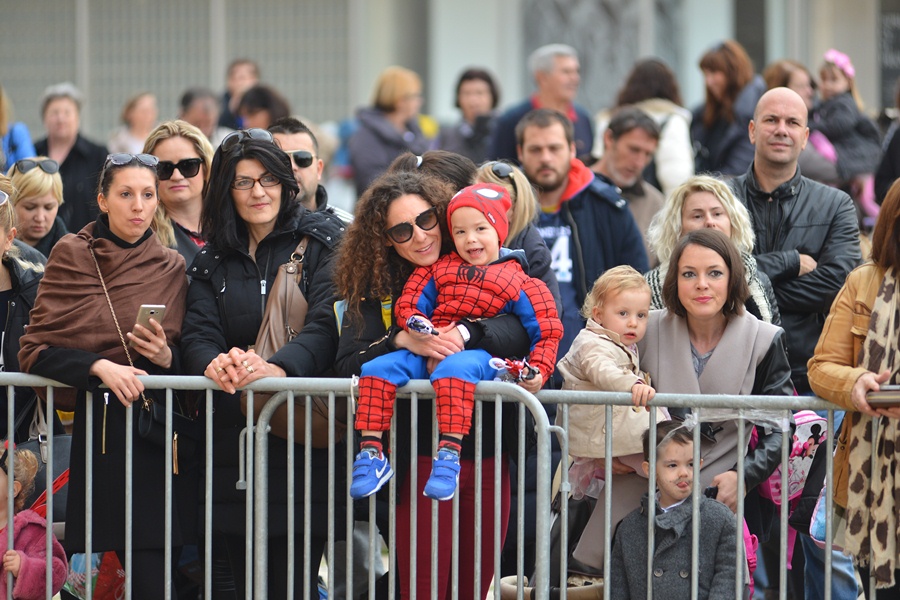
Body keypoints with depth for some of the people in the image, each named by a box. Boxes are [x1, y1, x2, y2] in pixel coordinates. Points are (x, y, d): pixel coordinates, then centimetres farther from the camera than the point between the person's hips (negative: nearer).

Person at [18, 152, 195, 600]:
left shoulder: (172, 268, 10)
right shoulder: (71, 257, 4)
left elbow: (188, 362, 14)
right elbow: (33, 350, -1)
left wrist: (166, 357, -8)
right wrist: (99, 366, -15)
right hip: (95, 430, -2)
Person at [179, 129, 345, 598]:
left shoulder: (321, 242, 3)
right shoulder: (213, 260, 16)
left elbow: (329, 326, -10)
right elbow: (198, 333, 3)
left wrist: (278, 368, -29)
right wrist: (214, 364, -21)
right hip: (234, 437, 4)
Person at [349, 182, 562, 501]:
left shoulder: (517, 281, 9)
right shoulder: (439, 269, 22)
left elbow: (546, 331, 5)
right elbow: (410, 302, 18)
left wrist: (538, 372, -11)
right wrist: (413, 322, -7)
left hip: (479, 355, -5)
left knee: (453, 369, -39)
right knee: (378, 368, -16)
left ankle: (449, 453, -46)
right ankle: (371, 453, -16)